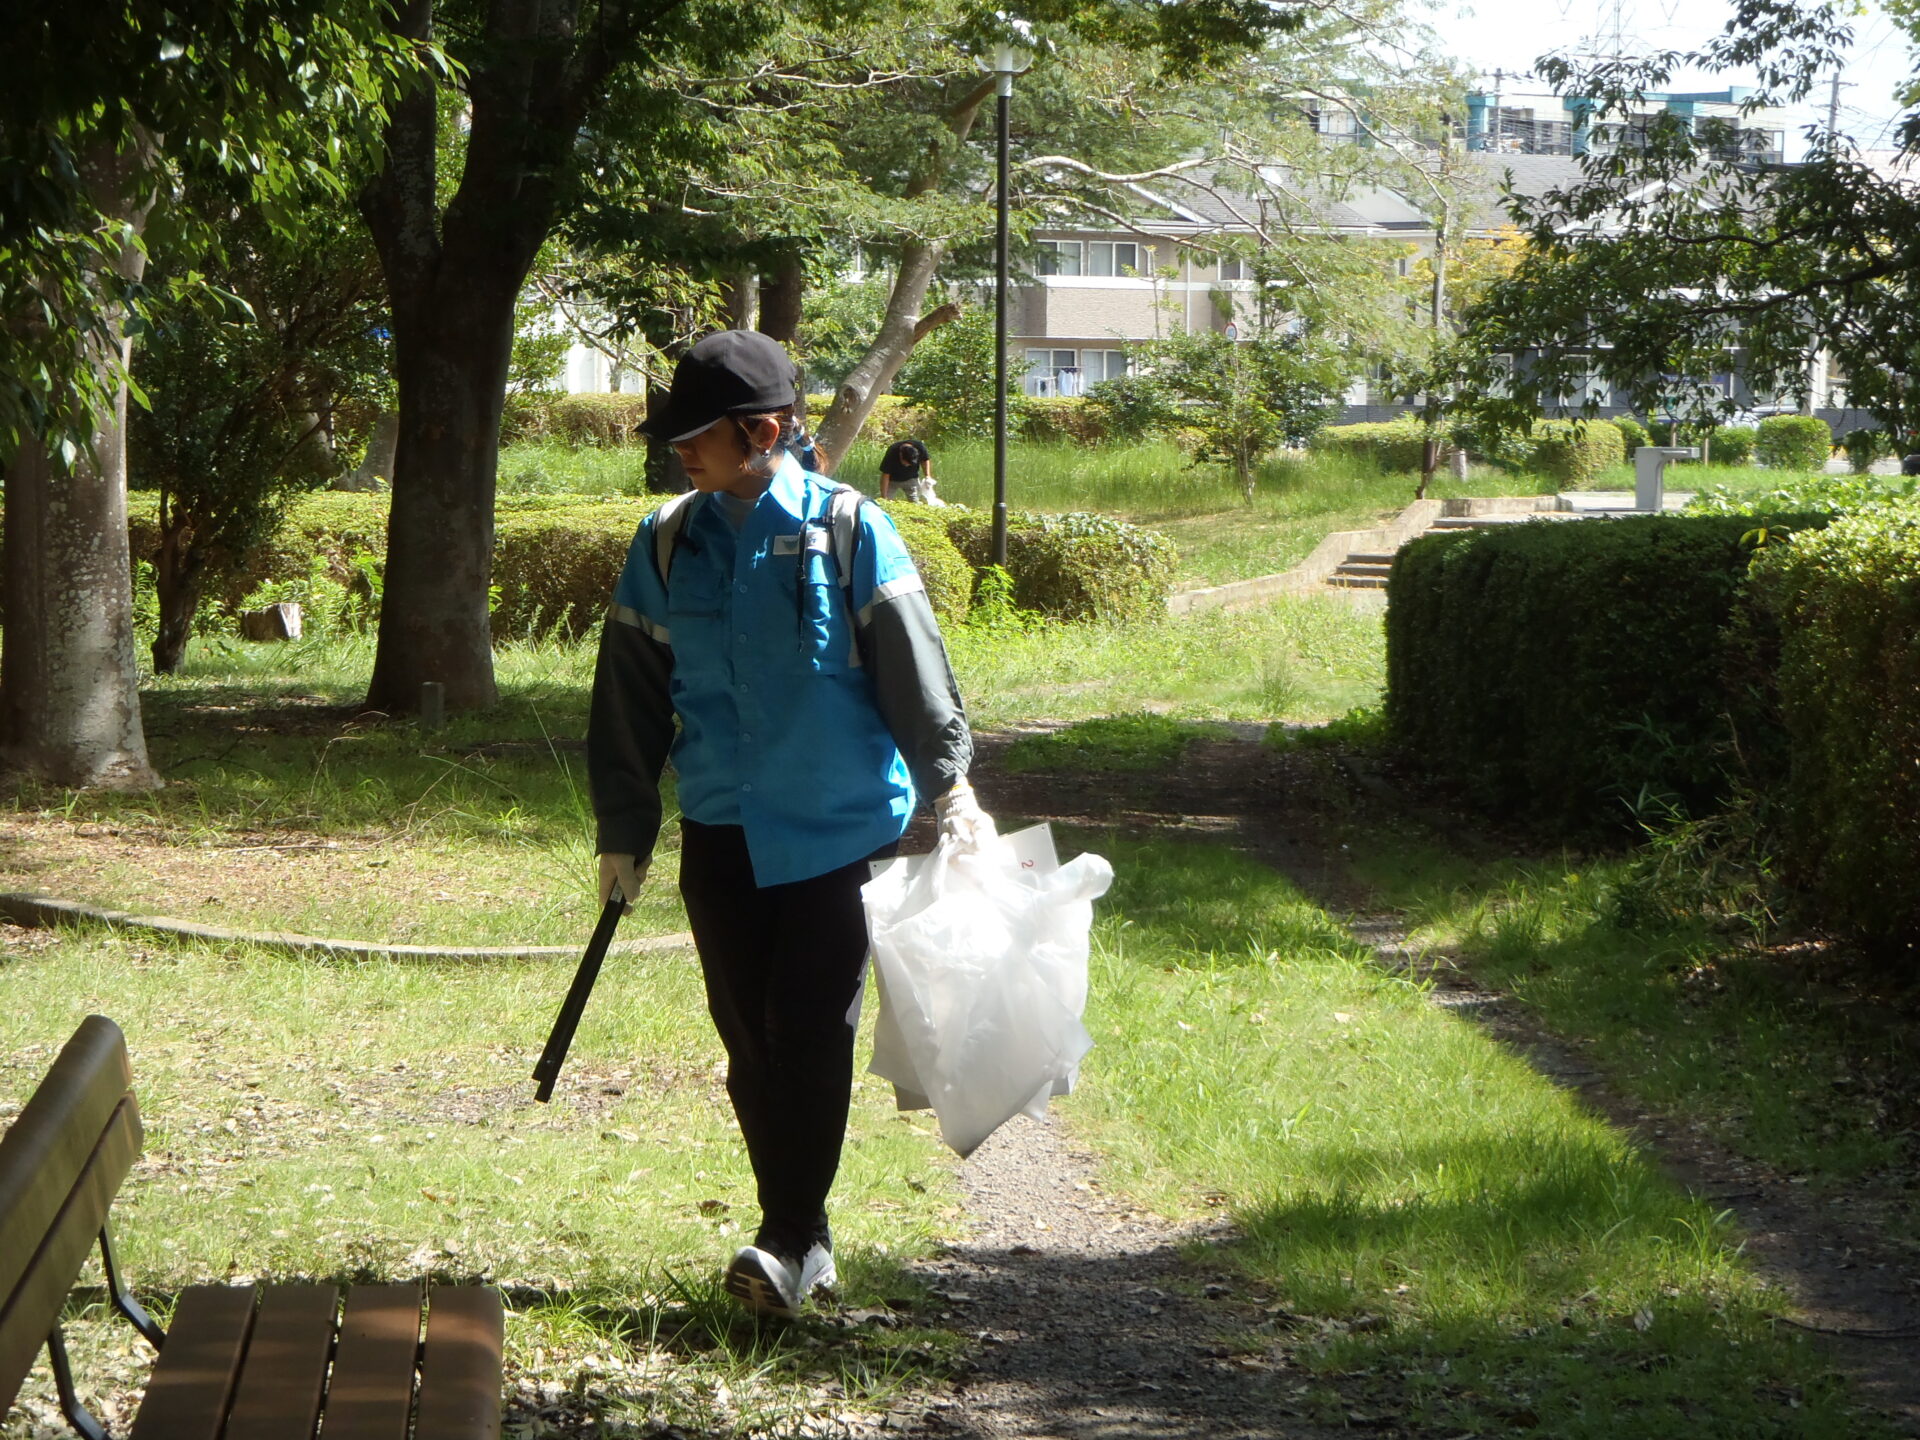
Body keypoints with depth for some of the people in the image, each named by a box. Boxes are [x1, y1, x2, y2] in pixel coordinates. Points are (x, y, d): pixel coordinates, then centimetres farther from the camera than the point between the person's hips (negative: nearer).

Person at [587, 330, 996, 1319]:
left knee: (814, 1032, -7)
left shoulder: (849, 532, -5)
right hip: (721, 834, 4)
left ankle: (790, 1237, -1)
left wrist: (950, 787, -9)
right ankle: (801, 1238, 17)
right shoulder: (666, 550, 6)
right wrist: (622, 832, 14)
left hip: (840, 830, -4)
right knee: (750, 1040, 6)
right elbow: (629, 701, 12)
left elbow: (913, 670, -3)